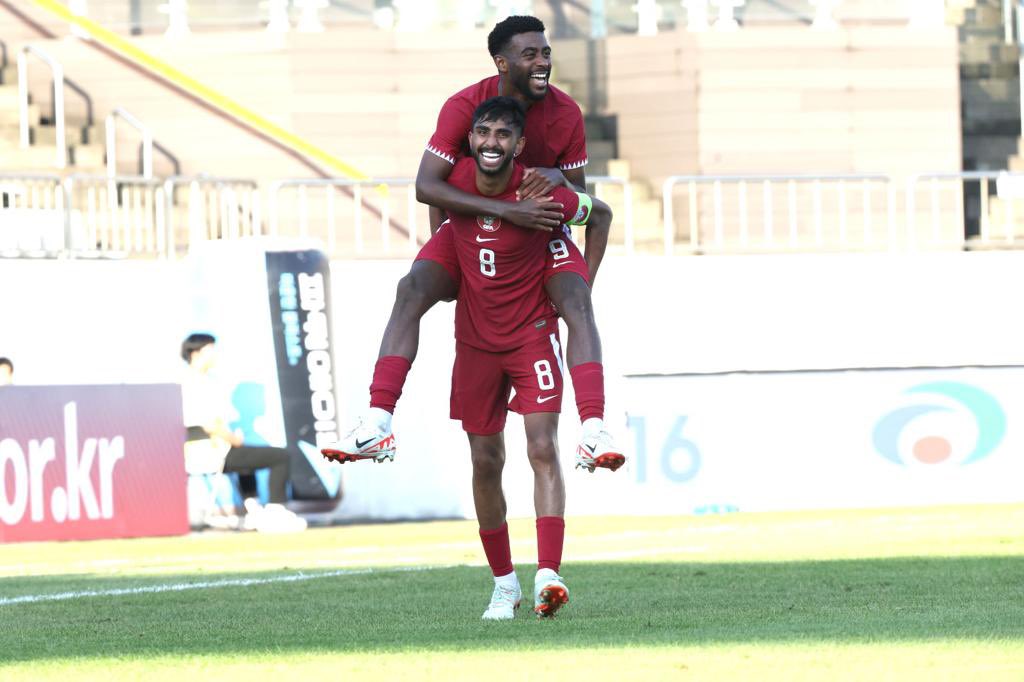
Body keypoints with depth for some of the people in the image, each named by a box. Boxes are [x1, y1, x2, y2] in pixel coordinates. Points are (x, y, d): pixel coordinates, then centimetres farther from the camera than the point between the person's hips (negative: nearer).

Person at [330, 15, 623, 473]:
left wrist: (558, 178, -28)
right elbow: (426, 186, -29)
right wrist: (508, 210, -37)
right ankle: (377, 424, -29)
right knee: (411, 290, -24)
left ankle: (593, 433, -36)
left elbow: (580, 197, -1)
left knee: (578, 303, -26)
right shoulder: (464, 107, -21)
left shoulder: (565, 113, -14)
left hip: (540, 229, 1)